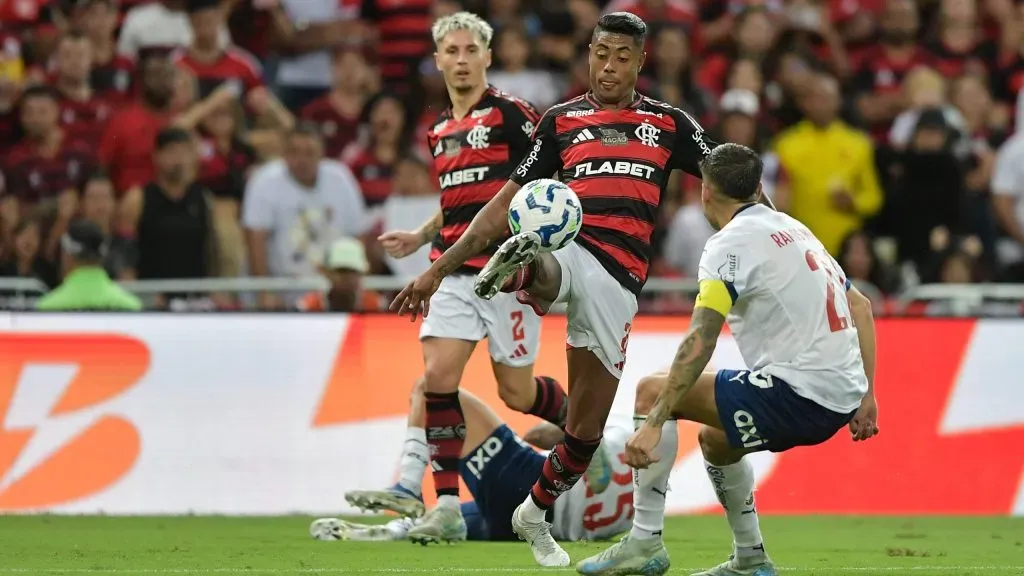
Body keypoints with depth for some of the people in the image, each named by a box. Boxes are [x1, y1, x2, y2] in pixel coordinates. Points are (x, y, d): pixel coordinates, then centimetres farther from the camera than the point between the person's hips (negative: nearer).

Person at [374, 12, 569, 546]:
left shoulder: (510, 113, -5)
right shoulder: (439, 131, 17)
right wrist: (418, 237, 16)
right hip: (455, 271, 6)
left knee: (516, 392, -1)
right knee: (437, 375, -11)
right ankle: (447, 506, -9)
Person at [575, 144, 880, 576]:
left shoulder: (731, 244, -9)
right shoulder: (794, 230, 18)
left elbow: (698, 345, -20)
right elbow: (860, 307, 23)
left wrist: (653, 423, -22)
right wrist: (865, 394, 23)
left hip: (799, 391, -9)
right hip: (840, 399, 9)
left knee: (653, 389, -1)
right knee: (714, 439, 31)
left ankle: (645, 541, -2)